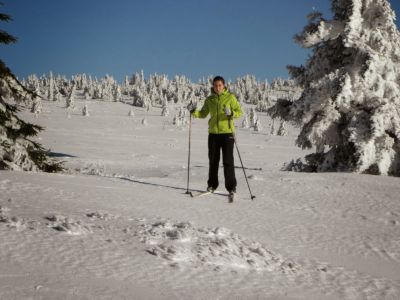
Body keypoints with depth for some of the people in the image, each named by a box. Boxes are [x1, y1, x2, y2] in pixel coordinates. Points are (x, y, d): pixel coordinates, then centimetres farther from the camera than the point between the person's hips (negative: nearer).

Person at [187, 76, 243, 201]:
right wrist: (194, 111, -5)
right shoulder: (209, 99, 9)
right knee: (213, 160, 11)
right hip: (213, 133, 4)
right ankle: (212, 185, 23)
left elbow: (239, 111, -2)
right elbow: (203, 114, 13)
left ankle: (231, 187, -2)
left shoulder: (230, 97, -1)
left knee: (228, 161, -6)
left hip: (227, 132, -4)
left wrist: (231, 113, -22)